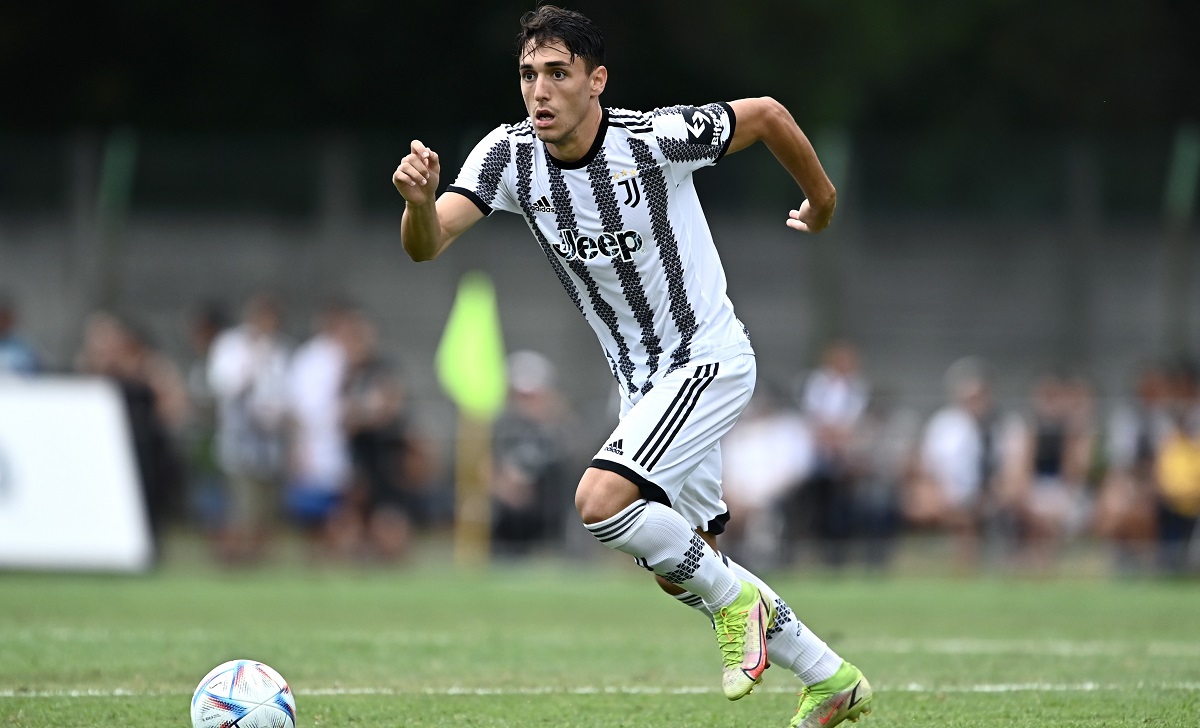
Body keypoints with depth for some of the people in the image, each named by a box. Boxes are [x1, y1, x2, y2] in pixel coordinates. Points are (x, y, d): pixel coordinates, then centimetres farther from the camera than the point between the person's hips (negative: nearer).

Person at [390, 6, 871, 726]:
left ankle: (734, 599, -3)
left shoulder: (655, 138, -23)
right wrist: (418, 199, -45)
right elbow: (426, 244, -22)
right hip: (641, 382, 7)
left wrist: (822, 199, 9)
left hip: (709, 361, -7)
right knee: (681, 567, 13)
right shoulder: (510, 155, -11)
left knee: (601, 499, -26)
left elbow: (767, 115, -7)